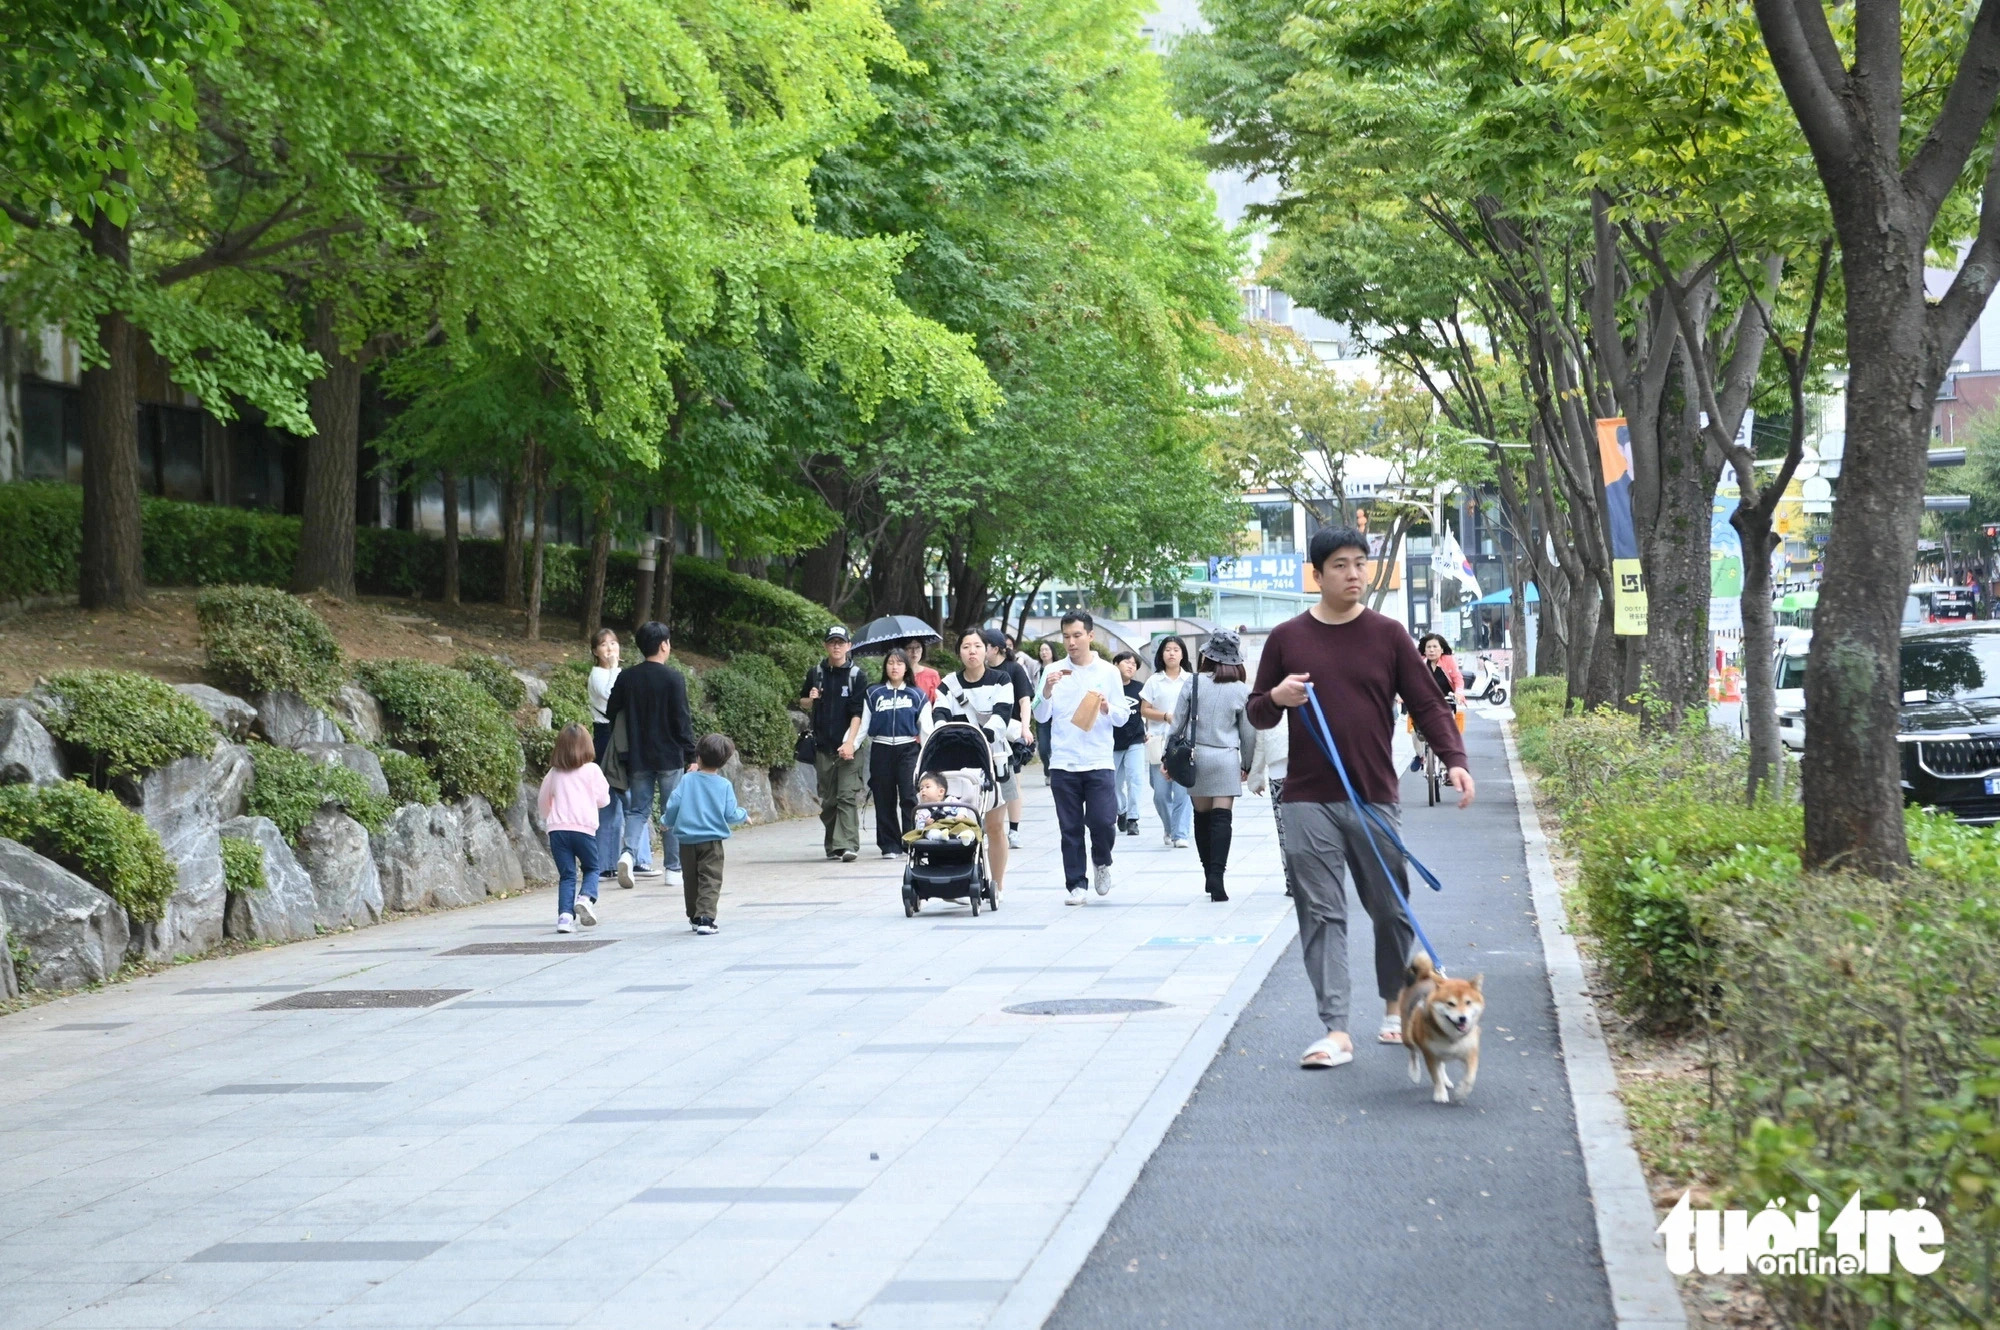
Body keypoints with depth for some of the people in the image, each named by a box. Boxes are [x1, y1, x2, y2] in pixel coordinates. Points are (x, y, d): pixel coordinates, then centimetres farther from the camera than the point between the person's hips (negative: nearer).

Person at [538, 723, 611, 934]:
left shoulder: (554, 774, 10)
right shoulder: (592, 770, 0)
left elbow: (542, 803, 20)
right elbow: (603, 799, 2)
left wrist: (548, 818, 38)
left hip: (557, 829, 2)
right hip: (584, 827, -2)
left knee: (566, 875, 6)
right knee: (591, 868, 15)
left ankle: (565, 915, -8)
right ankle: (586, 897, -13)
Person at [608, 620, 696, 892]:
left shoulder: (626, 678, 2)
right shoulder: (673, 679, -10)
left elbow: (611, 714, 7)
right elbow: (682, 720, -11)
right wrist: (691, 754, -4)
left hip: (637, 758, 3)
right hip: (669, 757, -3)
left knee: (638, 809, 9)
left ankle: (629, 853, -17)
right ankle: (674, 869, 10)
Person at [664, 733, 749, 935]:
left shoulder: (687, 780, -2)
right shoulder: (724, 785, -5)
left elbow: (672, 806, -1)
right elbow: (730, 815, -6)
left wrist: (667, 822, 19)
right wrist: (743, 815, 16)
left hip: (686, 840, 2)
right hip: (712, 841, -2)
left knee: (691, 880, 17)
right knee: (710, 880, -4)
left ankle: (694, 917, 29)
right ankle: (705, 918, -20)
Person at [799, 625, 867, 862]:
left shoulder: (857, 676, 0)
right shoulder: (815, 673, 10)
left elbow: (858, 713, -6)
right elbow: (802, 703, 22)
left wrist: (850, 742, -17)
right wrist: (810, 700, -2)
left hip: (848, 747, -4)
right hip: (823, 745, 4)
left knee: (848, 796, -11)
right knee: (828, 799, 7)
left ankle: (848, 845, -17)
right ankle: (832, 845, 16)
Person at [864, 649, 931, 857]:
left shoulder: (916, 696, 8)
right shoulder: (874, 694, 9)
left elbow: (926, 729, 7)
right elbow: (863, 725, 6)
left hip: (907, 750, -1)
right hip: (881, 751, 1)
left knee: (909, 797, -11)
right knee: (885, 800, 2)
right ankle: (890, 845, 8)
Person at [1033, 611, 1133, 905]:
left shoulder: (1108, 672, 5)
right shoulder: (1053, 672, 7)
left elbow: (1123, 716, 6)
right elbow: (1041, 716, 4)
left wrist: (1107, 709, -15)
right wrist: (1047, 691, -13)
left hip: (1098, 762, -1)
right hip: (1062, 763, 1)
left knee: (1103, 822, -10)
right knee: (1070, 828, 3)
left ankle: (1101, 864, 19)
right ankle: (1077, 884, 11)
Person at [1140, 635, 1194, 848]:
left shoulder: (1190, 681, 5)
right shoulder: (1154, 681, 7)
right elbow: (1144, 710, 6)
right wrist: (1166, 716, -8)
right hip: (1159, 742, 1)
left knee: (1182, 791, -10)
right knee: (1161, 793, 2)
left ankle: (1180, 834, -5)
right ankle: (1168, 829, 25)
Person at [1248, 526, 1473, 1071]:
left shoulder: (1388, 635, 4)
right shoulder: (1287, 637, 5)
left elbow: (1427, 703, 3)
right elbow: (1257, 713, 12)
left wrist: (1455, 759, -12)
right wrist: (1277, 698, -11)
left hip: (1374, 797, 0)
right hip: (1309, 801, 0)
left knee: (1391, 908, 9)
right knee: (1321, 913, -5)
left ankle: (1395, 1006, 29)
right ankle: (1335, 1031, -7)